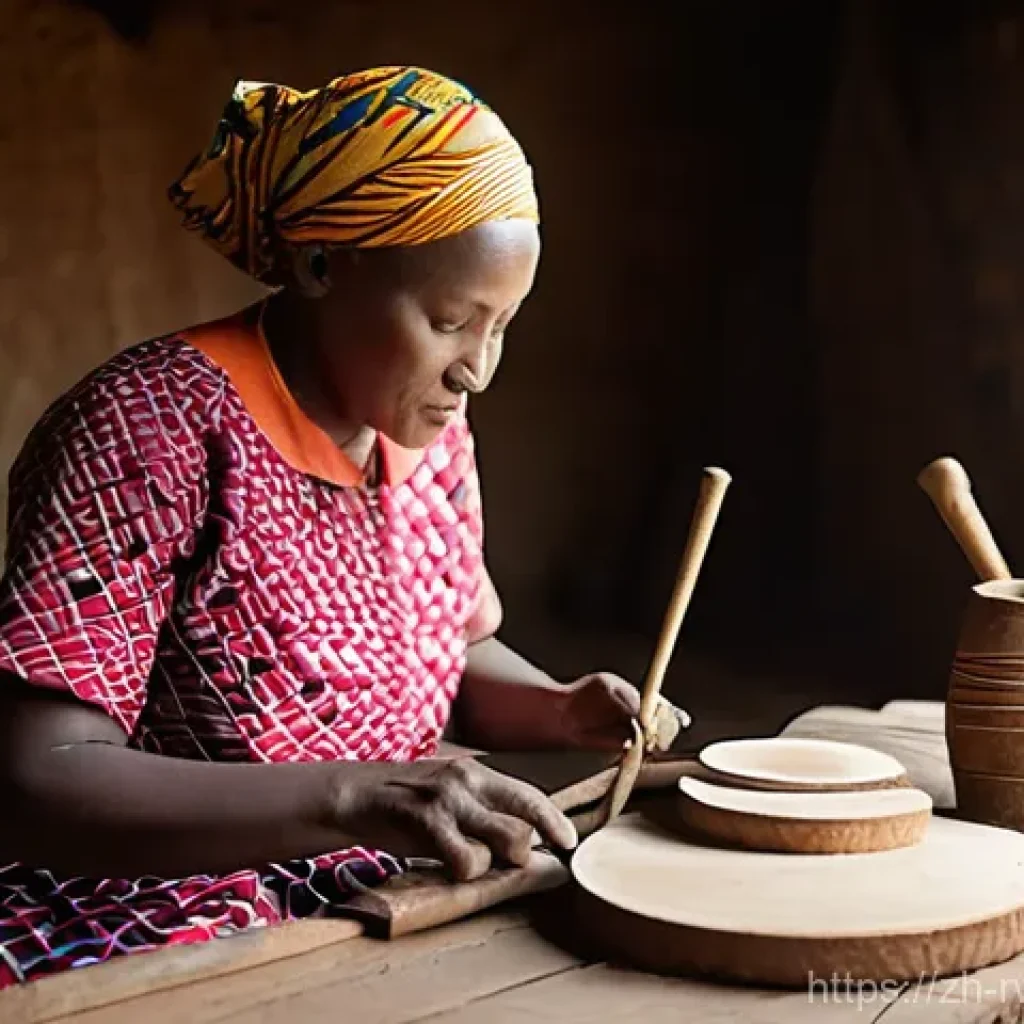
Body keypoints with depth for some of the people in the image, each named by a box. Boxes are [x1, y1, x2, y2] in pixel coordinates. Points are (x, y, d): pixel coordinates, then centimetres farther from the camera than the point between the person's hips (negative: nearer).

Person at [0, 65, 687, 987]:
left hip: (383, 904, 6)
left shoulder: (430, 430, 3)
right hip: (163, 939, -6)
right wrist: (350, 798, -35)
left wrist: (562, 711, -5)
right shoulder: (152, 430, -19)